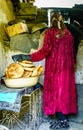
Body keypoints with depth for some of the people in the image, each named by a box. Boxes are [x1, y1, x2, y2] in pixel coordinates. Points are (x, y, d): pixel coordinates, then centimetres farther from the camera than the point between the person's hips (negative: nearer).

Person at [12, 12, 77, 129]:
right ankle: (65, 115, 19)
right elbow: (72, 51, 10)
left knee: (55, 90, 1)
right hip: (67, 67, 6)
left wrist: (26, 57, -20)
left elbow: (45, 50, -19)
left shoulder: (50, 32, -9)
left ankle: (62, 120, 1)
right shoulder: (68, 33, 7)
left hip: (54, 67, -5)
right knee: (65, 89, 12)